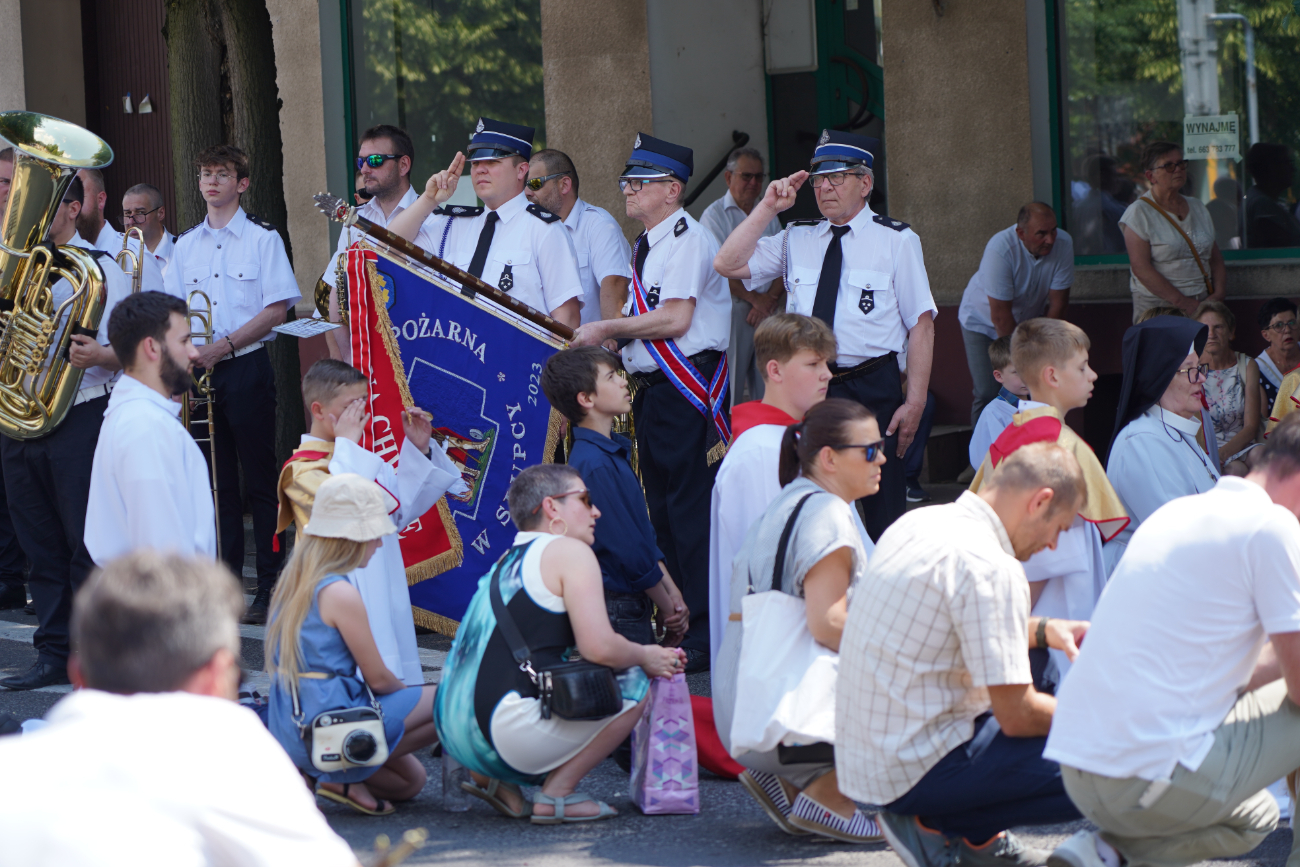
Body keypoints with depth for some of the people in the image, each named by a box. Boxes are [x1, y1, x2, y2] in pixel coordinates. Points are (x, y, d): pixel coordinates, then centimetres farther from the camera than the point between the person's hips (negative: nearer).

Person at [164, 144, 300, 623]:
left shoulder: (262, 237, -1)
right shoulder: (186, 244, 13)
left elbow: (276, 309, -7)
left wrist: (223, 345, -15)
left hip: (246, 366, -4)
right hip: (198, 371, 4)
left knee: (258, 479, -3)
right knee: (217, 480, 6)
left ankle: (270, 587, 0)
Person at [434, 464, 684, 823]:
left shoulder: (508, 562, 25)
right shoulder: (568, 551, -1)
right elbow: (599, 647, -12)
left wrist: (655, 654, 23)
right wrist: (645, 656, 9)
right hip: (506, 731, -9)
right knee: (635, 680, 3)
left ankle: (493, 779, 14)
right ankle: (555, 794, 0)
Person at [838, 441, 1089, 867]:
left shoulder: (916, 523, 7)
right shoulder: (989, 568, -21)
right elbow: (1017, 716, -18)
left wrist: (1042, 630, 17)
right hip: (918, 773, -10)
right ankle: (954, 828, -4)